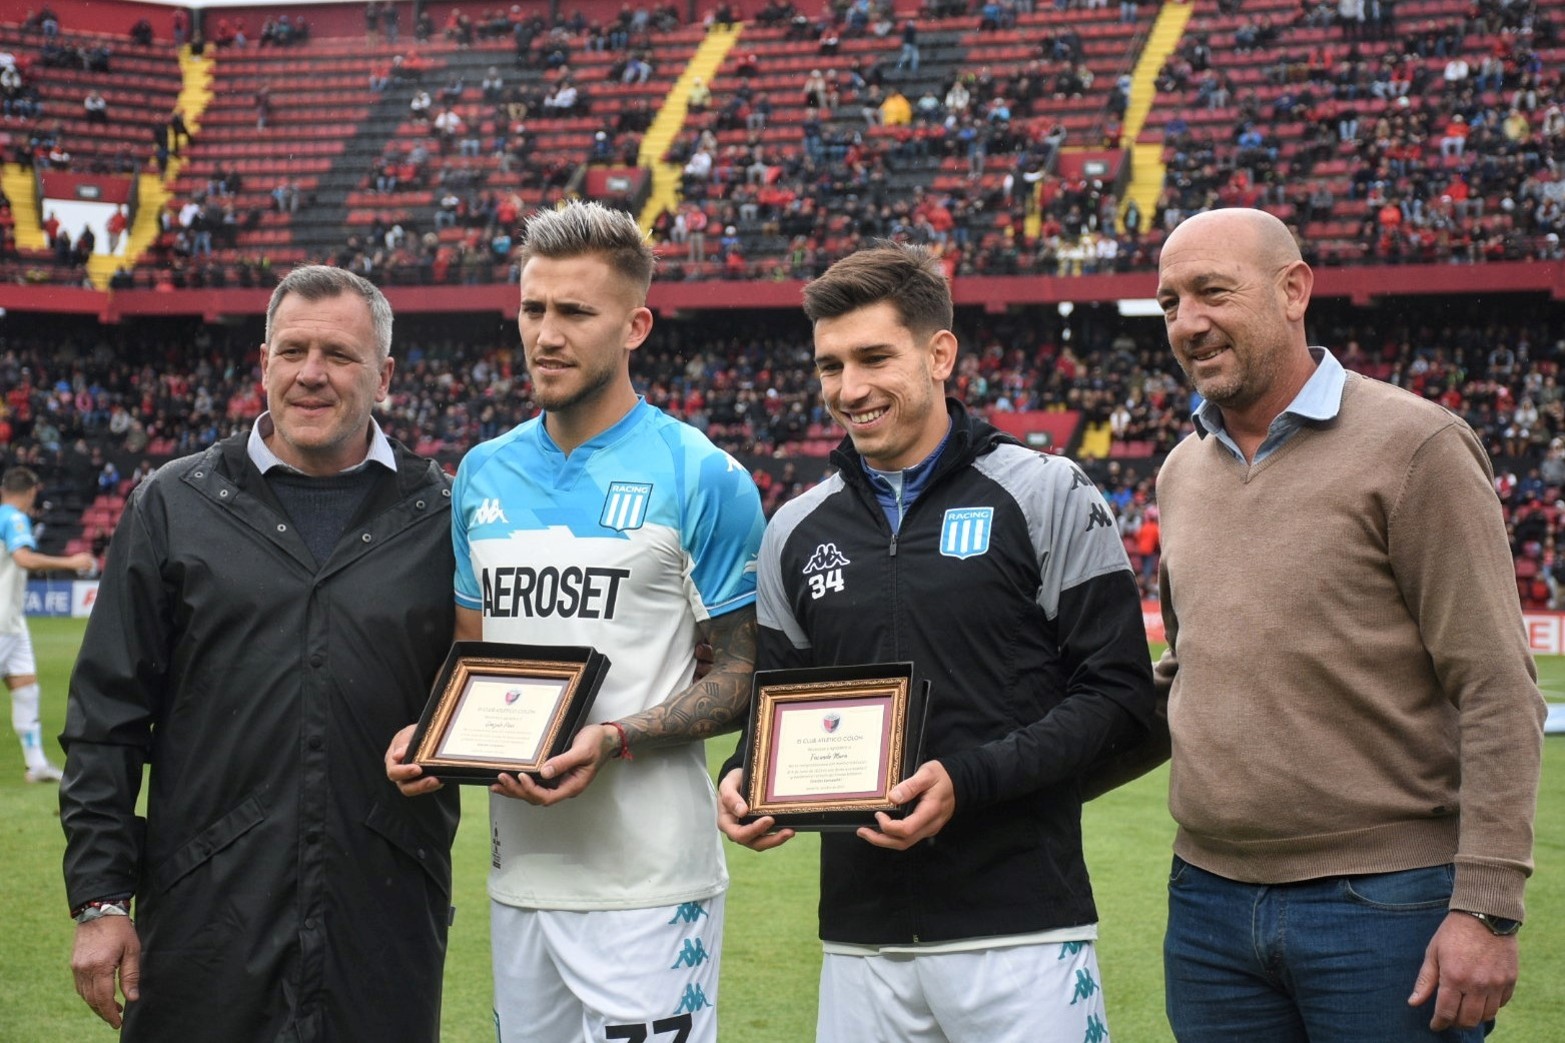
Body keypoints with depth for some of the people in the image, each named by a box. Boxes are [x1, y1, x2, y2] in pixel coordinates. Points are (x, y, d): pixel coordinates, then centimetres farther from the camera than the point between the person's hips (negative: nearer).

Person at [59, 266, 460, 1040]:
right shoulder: (176, 505, 6)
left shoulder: (443, 518, 6)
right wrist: (100, 897, -1)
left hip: (386, 912, 1)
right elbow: (107, 716, 4)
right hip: (207, 909, 0)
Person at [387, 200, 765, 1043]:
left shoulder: (700, 478, -6)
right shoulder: (485, 474, 12)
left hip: (646, 881, -6)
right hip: (518, 869, 6)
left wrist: (614, 740, -19)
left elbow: (741, 678, -5)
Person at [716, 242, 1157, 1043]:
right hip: (860, 937, 4)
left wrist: (969, 780, -17)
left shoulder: (1046, 497, -1)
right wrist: (745, 777, -3)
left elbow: (1116, 694, -5)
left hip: (1022, 929, -4)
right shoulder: (797, 532, 12)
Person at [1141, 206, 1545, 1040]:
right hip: (1208, 900, 6)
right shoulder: (1182, 473, 13)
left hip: (1386, 903, -6)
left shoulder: (1412, 447, -7)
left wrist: (1486, 908, -16)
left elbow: (1497, 695, -11)